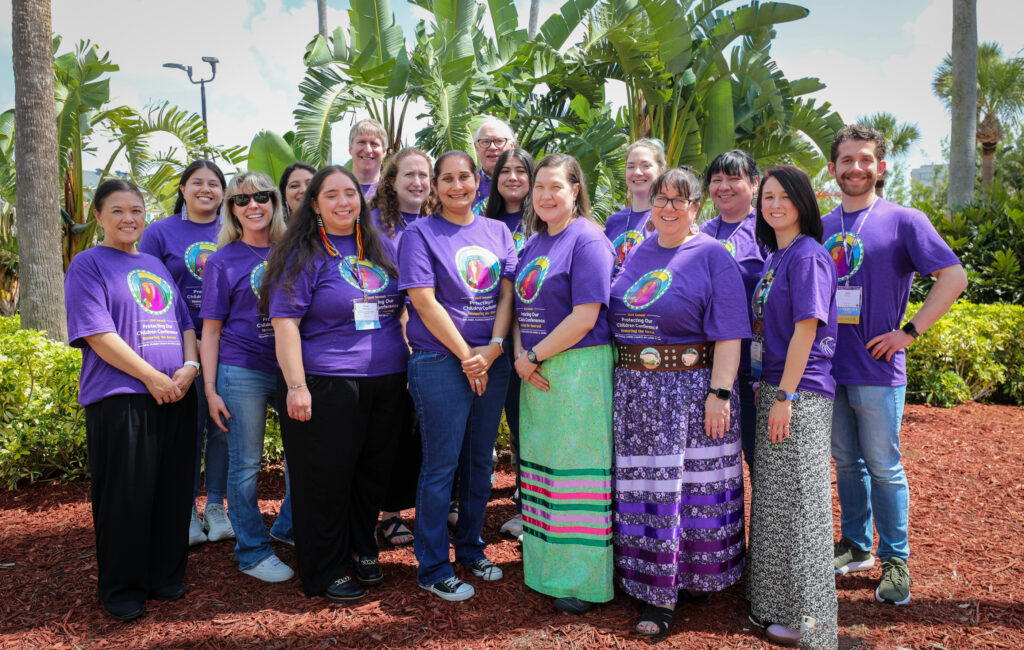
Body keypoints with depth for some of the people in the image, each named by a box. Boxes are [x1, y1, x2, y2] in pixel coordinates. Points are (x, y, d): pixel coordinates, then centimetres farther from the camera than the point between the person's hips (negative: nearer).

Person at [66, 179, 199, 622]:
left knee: (173, 493, 9)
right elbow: (97, 333, -11)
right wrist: (152, 377, -16)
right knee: (125, 498, 1)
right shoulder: (88, 265, 0)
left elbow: (185, 323, 18)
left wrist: (190, 366, -2)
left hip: (175, 397, 6)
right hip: (120, 398, -5)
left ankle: (166, 576, 24)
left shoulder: (156, 265, 19)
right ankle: (122, 589, 16)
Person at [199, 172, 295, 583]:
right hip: (243, 371, -4)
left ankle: (289, 526, 32)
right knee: (245, 464, 4)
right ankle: (252, 552, 18)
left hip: (292, 367, 4)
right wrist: (210, 389, -6)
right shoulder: (223, 261, -1)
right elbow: (210, 330, -1)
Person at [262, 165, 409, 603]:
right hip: (326, 386, -5)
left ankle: (362, 550, 34)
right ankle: (326, 573, 19)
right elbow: (285, 322, -10)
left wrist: (409, 360, 15)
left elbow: (401, 308, 22)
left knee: (374, 472, 13)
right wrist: (296, 386, -17)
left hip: (386, 383, 5)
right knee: (327, 480, 3)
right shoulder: (303, 255, -4)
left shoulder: (382, 248, 12)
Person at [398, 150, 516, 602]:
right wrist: (466, 355, -12)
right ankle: (433, 568, 14)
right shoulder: (420, 233, -3)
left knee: (480, 461, 14)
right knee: (441, 464, 0)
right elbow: (425, 301, -11)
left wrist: (494, 347, -9)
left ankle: (471, 548, 32)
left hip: (492, 361, 5)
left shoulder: (497, 232, 11)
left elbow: (507, 293, 5)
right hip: (440, 361, -5)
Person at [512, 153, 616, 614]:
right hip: (536, 374, 8)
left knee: (577, 471, -2)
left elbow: (584, 318, -16)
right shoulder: (534, 243, 16)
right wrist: (520, 356, -1)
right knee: (542, 466, 12)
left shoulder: (587, 240, -9)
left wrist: (534, 356, -12)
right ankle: (545, 565, 26)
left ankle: (584, 580, 11)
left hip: (579, 370, -8)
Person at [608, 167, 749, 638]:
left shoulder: (713, 257, -4)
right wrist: (620, 383, 12)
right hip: (634, 389, 5)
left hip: (691, 389, -5)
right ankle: (656, 594, 21)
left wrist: (719, 394, -18)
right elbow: (614, 317, 19)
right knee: (643, 487, 9)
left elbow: (728, 335, -10)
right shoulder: (637, 253, 14)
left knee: (692, 485, 3)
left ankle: (694, 579, 20)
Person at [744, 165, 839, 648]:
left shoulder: (808, 256, -12)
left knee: (800, 500, -1)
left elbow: (806, 329, -17)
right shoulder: (775, 257, 15)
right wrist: (764, 387, 14)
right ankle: (777, 602, 31)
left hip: (800, 392, -9)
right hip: (776, 387, 9)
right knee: (776, 498, 16)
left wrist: (785, 396, -19)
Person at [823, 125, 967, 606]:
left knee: (884, 467, 3)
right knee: (846, 463, 14)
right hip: (829, 366, 4)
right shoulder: (821, 227, 10)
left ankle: (895, 560, 17)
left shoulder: (904, 220, -3)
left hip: (876, 368, -4)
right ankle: (856, 547, 29)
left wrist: (910, 331, -11)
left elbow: (954, 277, -8)